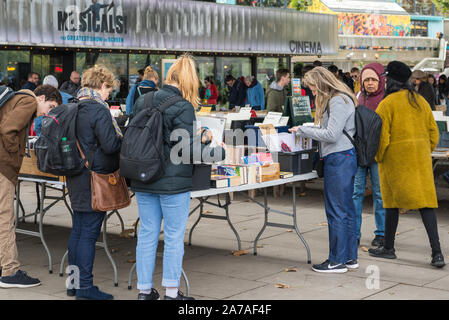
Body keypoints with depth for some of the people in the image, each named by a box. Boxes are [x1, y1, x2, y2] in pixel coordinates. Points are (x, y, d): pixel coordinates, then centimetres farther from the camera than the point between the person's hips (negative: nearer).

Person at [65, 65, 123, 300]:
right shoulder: (98, 110, -17)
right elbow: (110, 145, -21)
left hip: (76, 178, 9)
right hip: (94, 179, -9)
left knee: (78, 230, 15)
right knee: (89, 233, -3)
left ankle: (74, 282, 24)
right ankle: (85, 287, 3)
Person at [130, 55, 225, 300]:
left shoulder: (142, 102, 5)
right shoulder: (183, 108, -14)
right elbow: (188, 148, -17)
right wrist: (216, 152, -2)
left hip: (143, 181, 6)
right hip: (173, 182, -6)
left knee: (147, 234, 13)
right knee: (174, 236, 5)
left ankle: (144, 289, 20)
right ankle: (171, 292, 12)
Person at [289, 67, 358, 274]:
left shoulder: (339, 101, -14)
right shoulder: (336, 100, 18)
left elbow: (332, 134, -19)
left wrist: (303, 131, -12)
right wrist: (307, 132, 11)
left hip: (339, 159, -11)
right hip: (343, 158, 11)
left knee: (336, 210, -5)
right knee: (346, 208, 13)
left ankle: (337, 260, 0)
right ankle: (350, 257, 19)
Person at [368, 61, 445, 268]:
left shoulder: (388, 103, -8)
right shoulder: (421, 101, 11)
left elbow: (381, 135, -11)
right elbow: (433, 133, 13)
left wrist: (378, 158, 2)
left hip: (396, 158, -5)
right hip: (421, 158, 5)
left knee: (393, 201, 8)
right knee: (425, 201, 0)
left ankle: (388, 248, 19)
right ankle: (437, 253, -8)